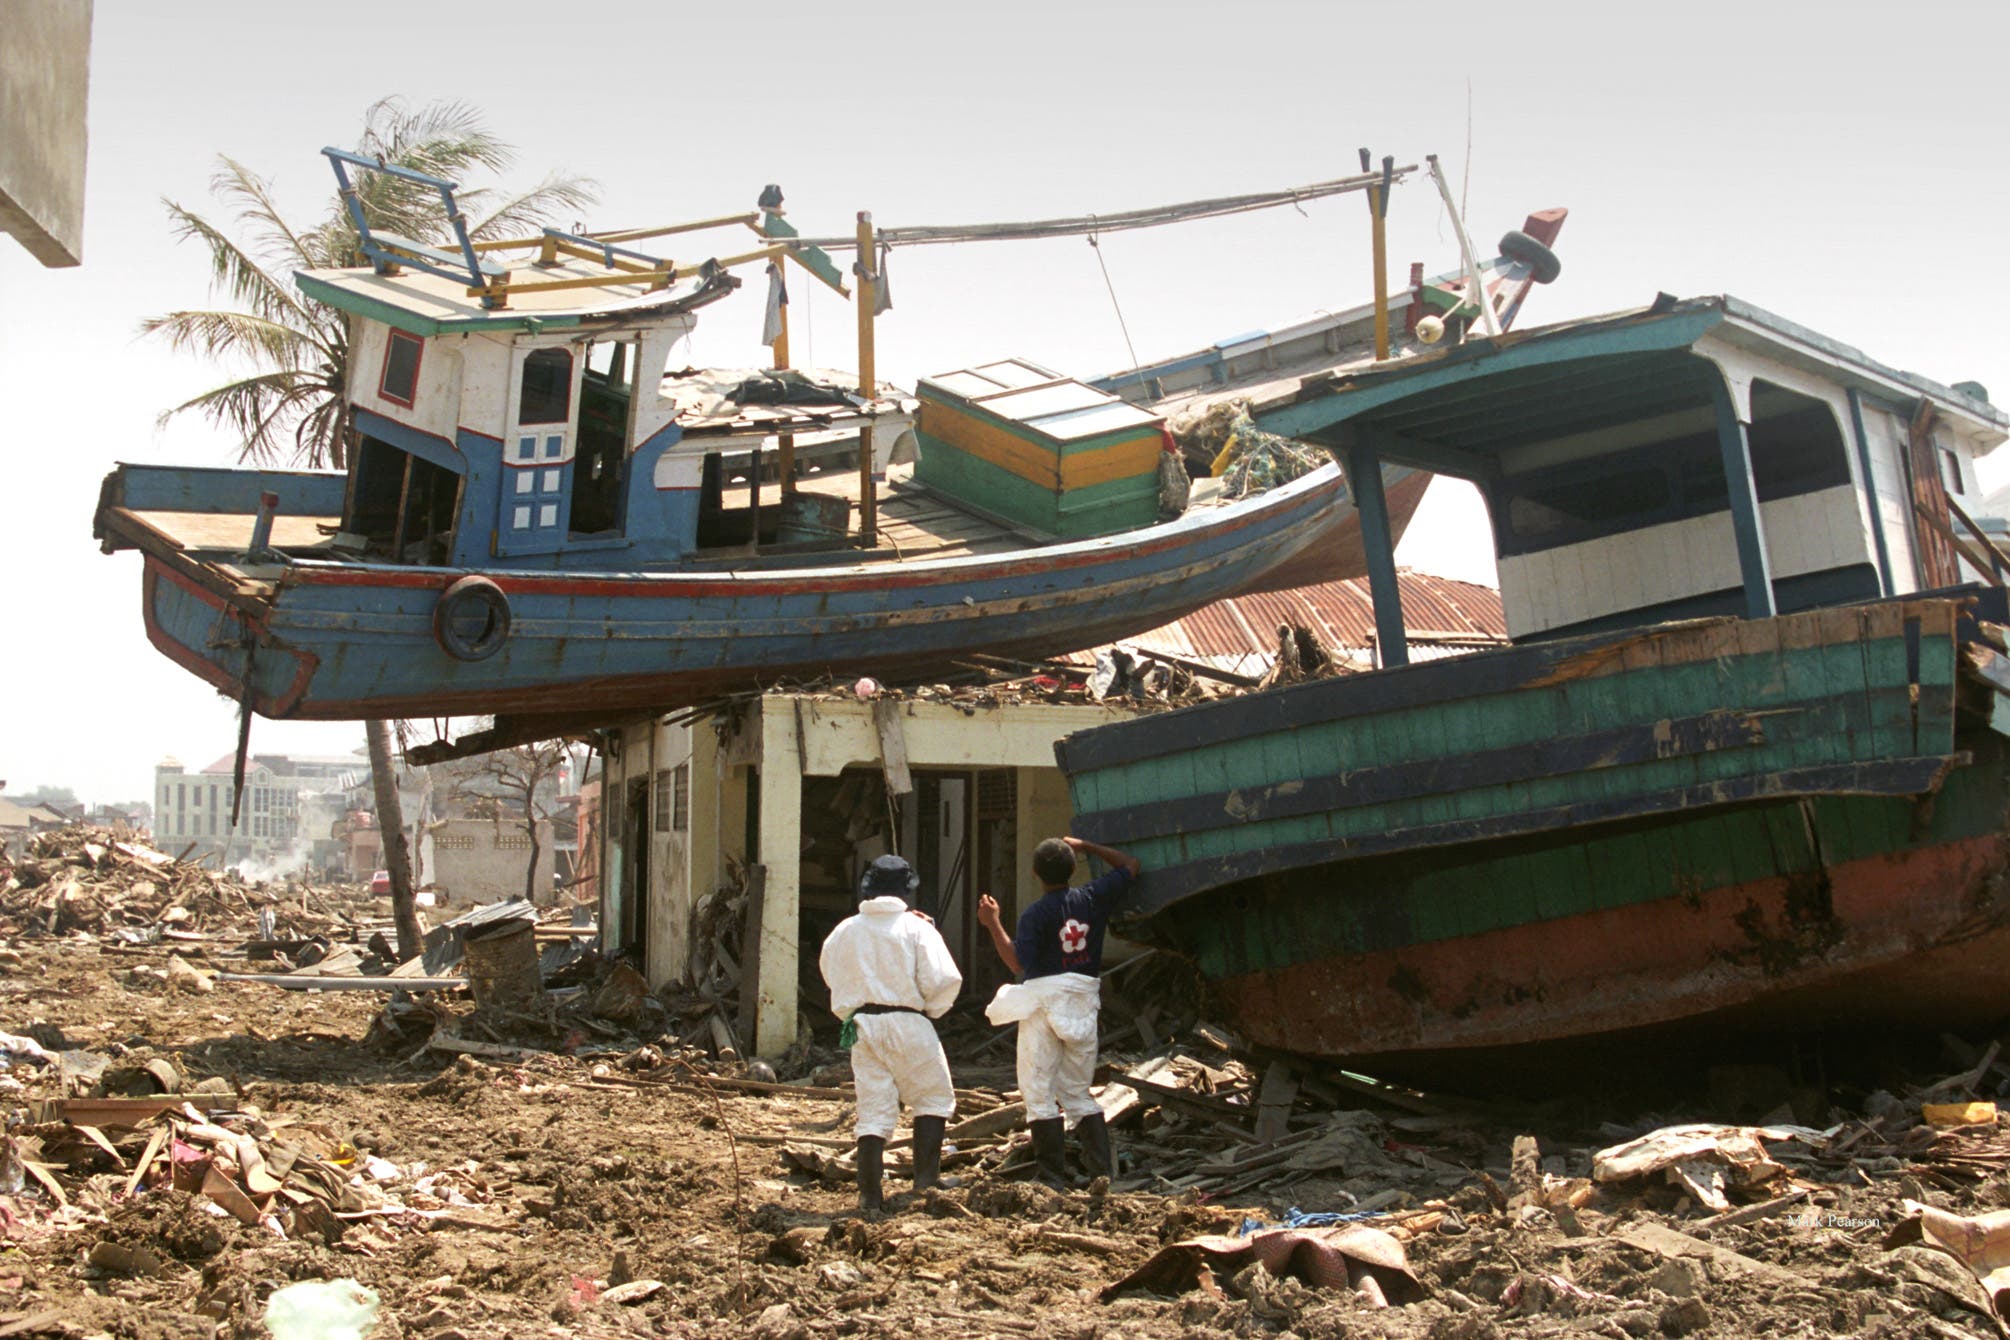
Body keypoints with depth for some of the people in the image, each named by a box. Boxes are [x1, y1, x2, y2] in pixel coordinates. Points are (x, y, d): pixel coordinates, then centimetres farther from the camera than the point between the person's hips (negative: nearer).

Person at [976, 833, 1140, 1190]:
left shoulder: (1034, 915, -10)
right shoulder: (1092, 898, 3)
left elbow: (1018, 962, -16)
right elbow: (1130, 866, 17)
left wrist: (993, 924, -10)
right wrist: (1086, 846, 23)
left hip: (1044, 1003, -5)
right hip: (1083, 1006, 5)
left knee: (1040, 1094, 2)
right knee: (1078, 1093, 15)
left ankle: (1052, 1177, -2)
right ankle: (1102, 1171, 7)